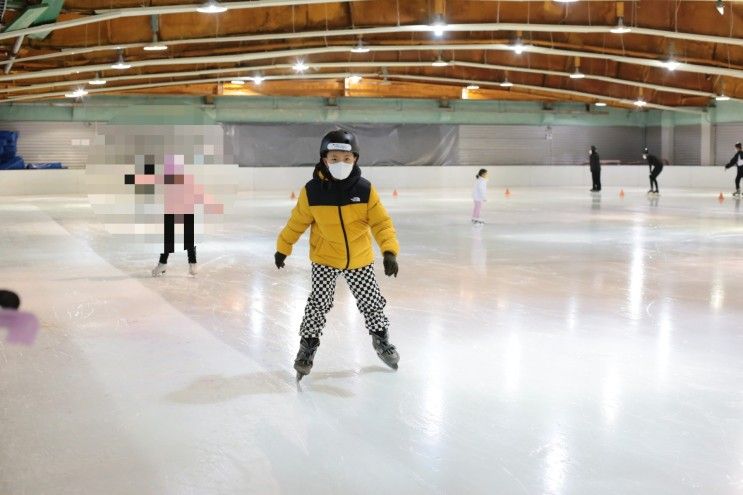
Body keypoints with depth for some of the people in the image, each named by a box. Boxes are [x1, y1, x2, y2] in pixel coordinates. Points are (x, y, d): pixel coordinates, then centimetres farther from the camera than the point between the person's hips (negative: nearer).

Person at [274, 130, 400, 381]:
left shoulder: (365, 189, -15)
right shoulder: (312, 191, -16)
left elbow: (381, 222, -13)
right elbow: (297, 222, -3)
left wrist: (390, 251, -25)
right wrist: (283, 247, 5)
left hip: (359, 259, 1)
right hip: (324, 259, -1)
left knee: (371, 301, 11)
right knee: (318, 303, -5)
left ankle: (380, 337, 36)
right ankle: (308, 344, 14)